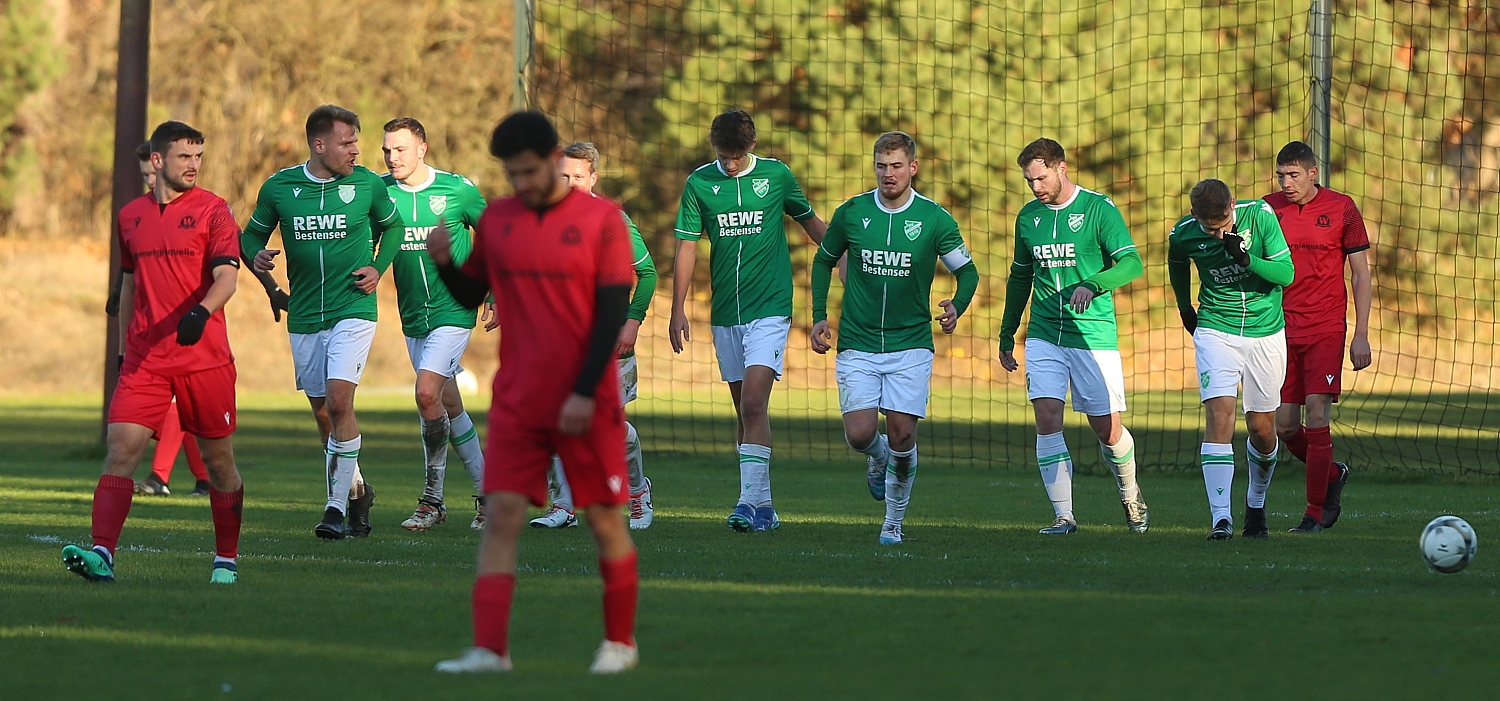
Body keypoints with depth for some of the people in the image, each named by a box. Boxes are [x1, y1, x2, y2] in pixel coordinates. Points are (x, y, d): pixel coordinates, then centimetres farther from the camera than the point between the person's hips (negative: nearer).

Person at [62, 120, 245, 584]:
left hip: (204, 356, -3)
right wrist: (124, 348, 23)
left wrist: (202, 311, -32)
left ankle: (226, 560, 21)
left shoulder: (212, 210, -1)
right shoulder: (130, 216, 12)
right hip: (144, 358, 3)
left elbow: (226, 277, -13)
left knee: (218, 459, 6)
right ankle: (102, 555, -20)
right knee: (121, 449, -12)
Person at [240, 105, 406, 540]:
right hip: (304, 316, 3)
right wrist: (256, 256, -11)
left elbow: (393, 225, 17)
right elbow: (252, 234, 12)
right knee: (322, 412, 9)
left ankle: (338, 507, -14)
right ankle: (357, 491, 31)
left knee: (338, 400, -18)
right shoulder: (278, 188, 0)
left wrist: (378, 268, 2)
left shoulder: (367, 184, -1)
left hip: (353, 310, -3)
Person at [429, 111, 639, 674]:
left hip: (586, 405, -3)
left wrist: (585, 393, -14)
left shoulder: (600, 219, -5)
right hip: (517, 401, 3)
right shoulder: (495, 220, 6)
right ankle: (489, 649, -8)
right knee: (501, 515, -6)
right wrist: (445, 263, -8)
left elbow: (612, 311, -8)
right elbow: (472, 295, 14)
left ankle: (620, 642, 20)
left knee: (605, 519, 4)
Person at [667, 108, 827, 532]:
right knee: (744, 409, 7)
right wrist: (678, 309, -1)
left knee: (754, 403, -15)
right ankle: (763, 507, 13)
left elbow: (812, 223, 14)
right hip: (725, 315, 3)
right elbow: (687, 247, 3)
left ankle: (750, 502, -19)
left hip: (769, 309, -3)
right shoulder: (699, 183, 2)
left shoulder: (776, 175, 0)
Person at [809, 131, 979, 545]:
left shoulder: (934, 219, -3)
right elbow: (824, 260, 16)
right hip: (857, 345, 1)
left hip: (911, 345, -1)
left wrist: (957, 307, -14)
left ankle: (894, 522, 9)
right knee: (860, 435, -12)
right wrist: (819, 317, 8)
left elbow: (967, 270, 7)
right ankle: (877, 458, 26)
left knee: (902, 436, -9)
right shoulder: (851, 213, 0)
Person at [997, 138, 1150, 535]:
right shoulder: (1028, 217, 10)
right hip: (1044, 335, 3)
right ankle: (1063, 515, -7)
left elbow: (1131, 263, -13)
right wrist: (1006, 336, 21)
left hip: (1093, 335, -3)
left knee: (1107, 427, 0)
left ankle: (1130, 495, 28)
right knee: (1047, 420, -11)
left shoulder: (1098, 208, -5)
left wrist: (1091, 285, -30)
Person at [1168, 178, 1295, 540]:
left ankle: (1256, 504, 34)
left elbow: (1286, 273, -14)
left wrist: (1245, 257, -28)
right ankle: (1220, 518, -23)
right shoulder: (1183, 235, -10)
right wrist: (1184, 308, 24)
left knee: (1262, 429, 7)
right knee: (1219, 416, -18)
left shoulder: (1260, 215, -14)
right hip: (1216, 332, 0)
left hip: (1266, 332, 0)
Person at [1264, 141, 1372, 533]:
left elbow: (1360, 273, 2)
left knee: (1316, 414, -12)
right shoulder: (1269, 208, 5)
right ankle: (1332, 475, 29)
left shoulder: (1341, 208, -2)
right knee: (1284, 425, 1)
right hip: (1281, 329, 3)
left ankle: (1316, 513, -4)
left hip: (1326, 328, -3)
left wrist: (1361, 335, -3)